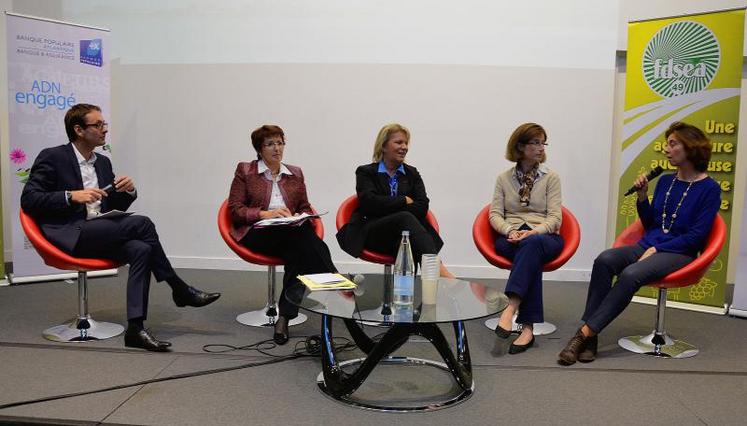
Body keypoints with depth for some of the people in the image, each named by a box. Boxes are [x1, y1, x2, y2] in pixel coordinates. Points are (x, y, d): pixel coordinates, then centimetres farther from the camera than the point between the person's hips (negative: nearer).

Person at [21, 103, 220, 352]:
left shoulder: (103, 162, 19)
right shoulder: (52, 157, 0)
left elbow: (115, 208, 20)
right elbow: (28, 200, -8)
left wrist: (128, 191, -3)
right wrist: (71, 196, -21)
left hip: (100, 234, 6)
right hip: (69, 235, -6)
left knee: (141, 250, -25)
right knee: (141, 223, -24)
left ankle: (135, 328, -26)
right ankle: (180, 290, -11)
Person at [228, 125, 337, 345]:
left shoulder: (295, 174, 21)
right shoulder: (245, 171, 11)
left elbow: (305, 208, 21)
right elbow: (235, 210, 4)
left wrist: (302, 218, -4)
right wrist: (265, 214, -12)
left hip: (292, 233, 4)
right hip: (257, 234, -3)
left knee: (298, 253, -36)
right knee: (307, 239, -35)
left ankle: (285, 317, -36)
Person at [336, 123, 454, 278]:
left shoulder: (412, 174, 22)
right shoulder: (365, 172, 14)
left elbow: (422, 207, 4)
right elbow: (370, 203, -6)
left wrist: (388, 209, -9)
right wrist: (404, 200, -2)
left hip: (405, 233, 2)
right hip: (372, 234, -2)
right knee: (405, 218, -34)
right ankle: (438, 269, -50)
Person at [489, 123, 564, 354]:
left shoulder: (551, 177, 10)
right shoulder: (504, 178, 13)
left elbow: (554, 217, 0)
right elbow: (495, 214, 5)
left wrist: (533, 232, -20)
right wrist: (510, 231, -17)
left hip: (544, 237, 0)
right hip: (510, 238, 1)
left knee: (531, 244, -39)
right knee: (532, 256, -35)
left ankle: (510, 307, -51)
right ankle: (528, 326, -41)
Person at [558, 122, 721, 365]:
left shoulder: (709, 189, -2)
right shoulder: (665, 181, 15)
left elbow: (696, 236, -8)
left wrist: (656, 249, -14)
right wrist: (642, 197, 3)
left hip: (679, 253, -5)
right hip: (648, 246, 5)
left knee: (631, 274, -36)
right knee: (604, 260, -27)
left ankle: (586, 332, -31)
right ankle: (590, 337, -33)